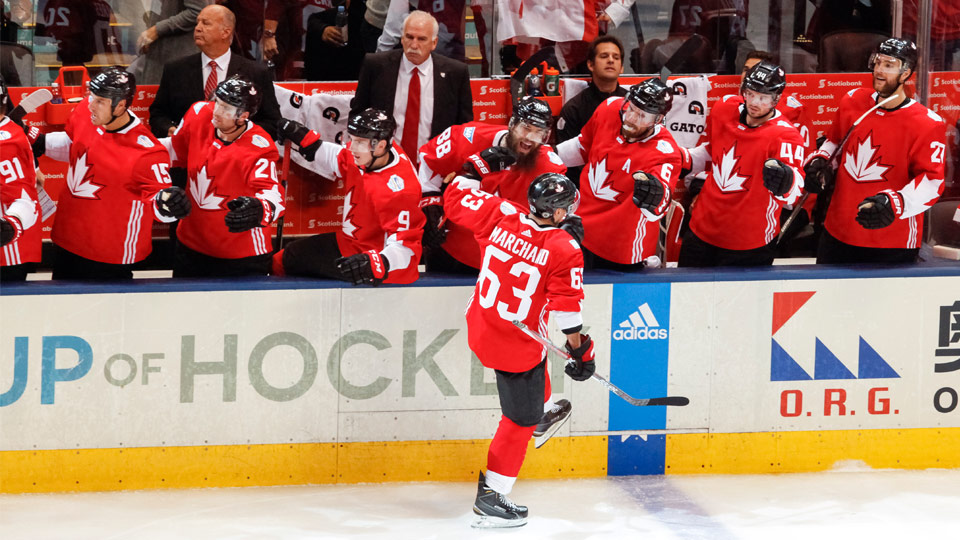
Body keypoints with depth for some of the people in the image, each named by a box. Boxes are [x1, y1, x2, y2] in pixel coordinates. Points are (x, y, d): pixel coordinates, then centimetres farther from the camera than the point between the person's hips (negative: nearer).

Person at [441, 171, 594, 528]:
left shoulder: (501, 215, -11)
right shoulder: (564, 251, -21)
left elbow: (457, 199, 1)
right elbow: (566, 308, -17)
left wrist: (470, 176, 19)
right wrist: (580, 350, -5)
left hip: (479, 330, 6)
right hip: (516, 347, -6)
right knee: (521, 418, 7)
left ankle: (543, 410, 63)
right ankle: (491, 497, 8)